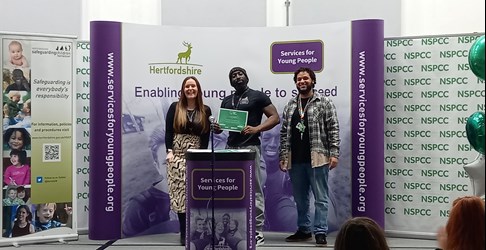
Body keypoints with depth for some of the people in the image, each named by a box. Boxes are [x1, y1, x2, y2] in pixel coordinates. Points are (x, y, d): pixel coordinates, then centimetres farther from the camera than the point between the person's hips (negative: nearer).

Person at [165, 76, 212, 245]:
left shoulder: (205, 111, 6)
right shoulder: (175, 107, 4)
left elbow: (206, 135, 5)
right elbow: (168, 131, 2)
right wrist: (169, 151, -8)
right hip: (177, 155, 0)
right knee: (180, 191, -3)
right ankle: (184, 233, 3)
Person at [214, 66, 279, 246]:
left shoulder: (258, 96, 4)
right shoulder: (226, 101, 20)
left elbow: (275, 117, -3)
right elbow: (222, 123, 24)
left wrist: (256, 129, -17)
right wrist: (217, 128, -1)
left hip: (250, 146, -5)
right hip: (230, 147, 5)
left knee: (254, 190, -4)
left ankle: (258, 231, 1)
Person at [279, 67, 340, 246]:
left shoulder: (324, 103, 0)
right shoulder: (290, 106, 14)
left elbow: (333, 129, -4)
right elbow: (284, 134, 15)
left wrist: (334, 154, -11)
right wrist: (282, 157, 10)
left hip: (317, 158, -5)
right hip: (295, 160, 5)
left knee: (320, 198, -2)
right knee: (300, 199, 12)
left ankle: (320, 233, 3)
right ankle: (303, 230, 23)